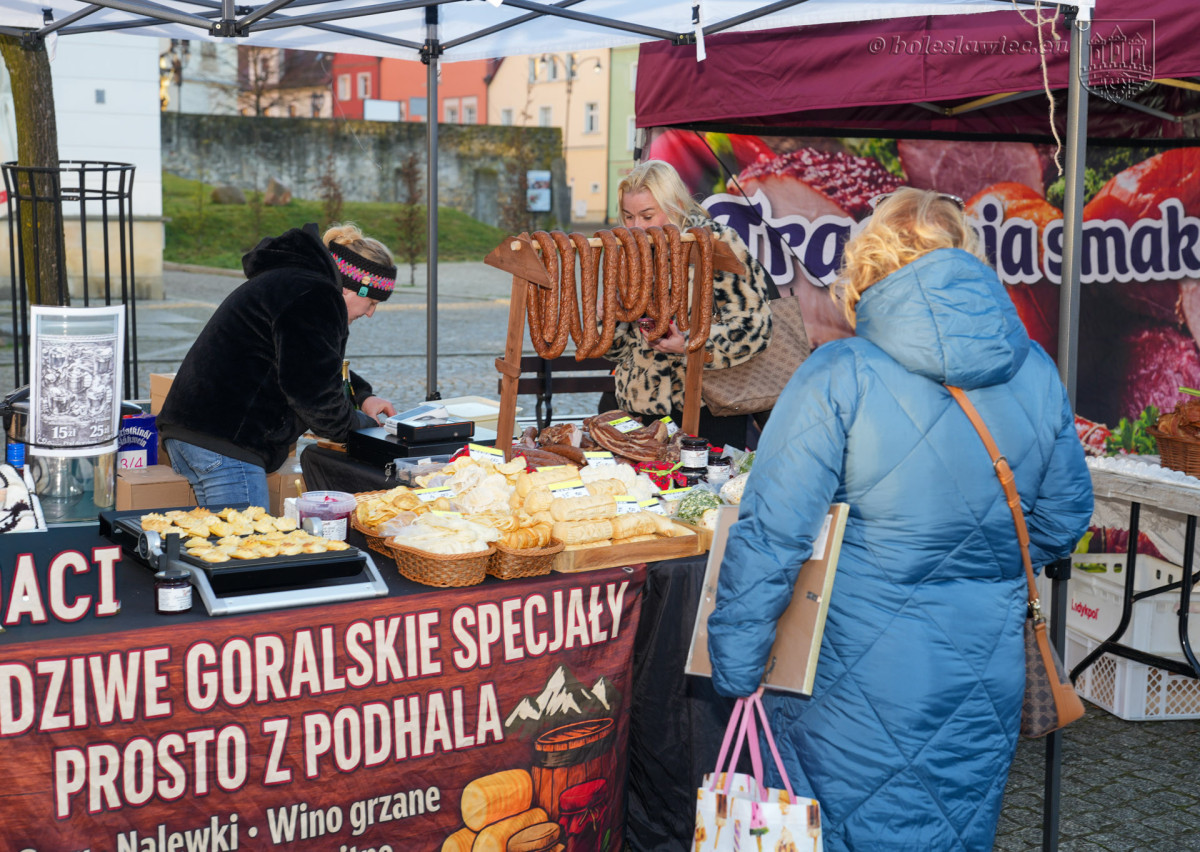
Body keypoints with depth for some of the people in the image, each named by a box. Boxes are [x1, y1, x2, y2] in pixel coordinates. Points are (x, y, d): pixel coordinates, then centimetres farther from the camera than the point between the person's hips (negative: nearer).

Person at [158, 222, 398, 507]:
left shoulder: (287, 280, 23)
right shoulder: (315, 296, -12)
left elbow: (318, 367, 39)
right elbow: (314, 393, -15)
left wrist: (362, 396, 27)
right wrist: (361, 424, 3)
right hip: (222, 443, -11)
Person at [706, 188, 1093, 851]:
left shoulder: (838, 379, -17)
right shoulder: (1037, 375, -3)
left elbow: (770, 537, -17)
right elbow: (1062, 523, 9)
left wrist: (734, 668, -8)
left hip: (855, 685, -4)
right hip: (982, 678, 4)